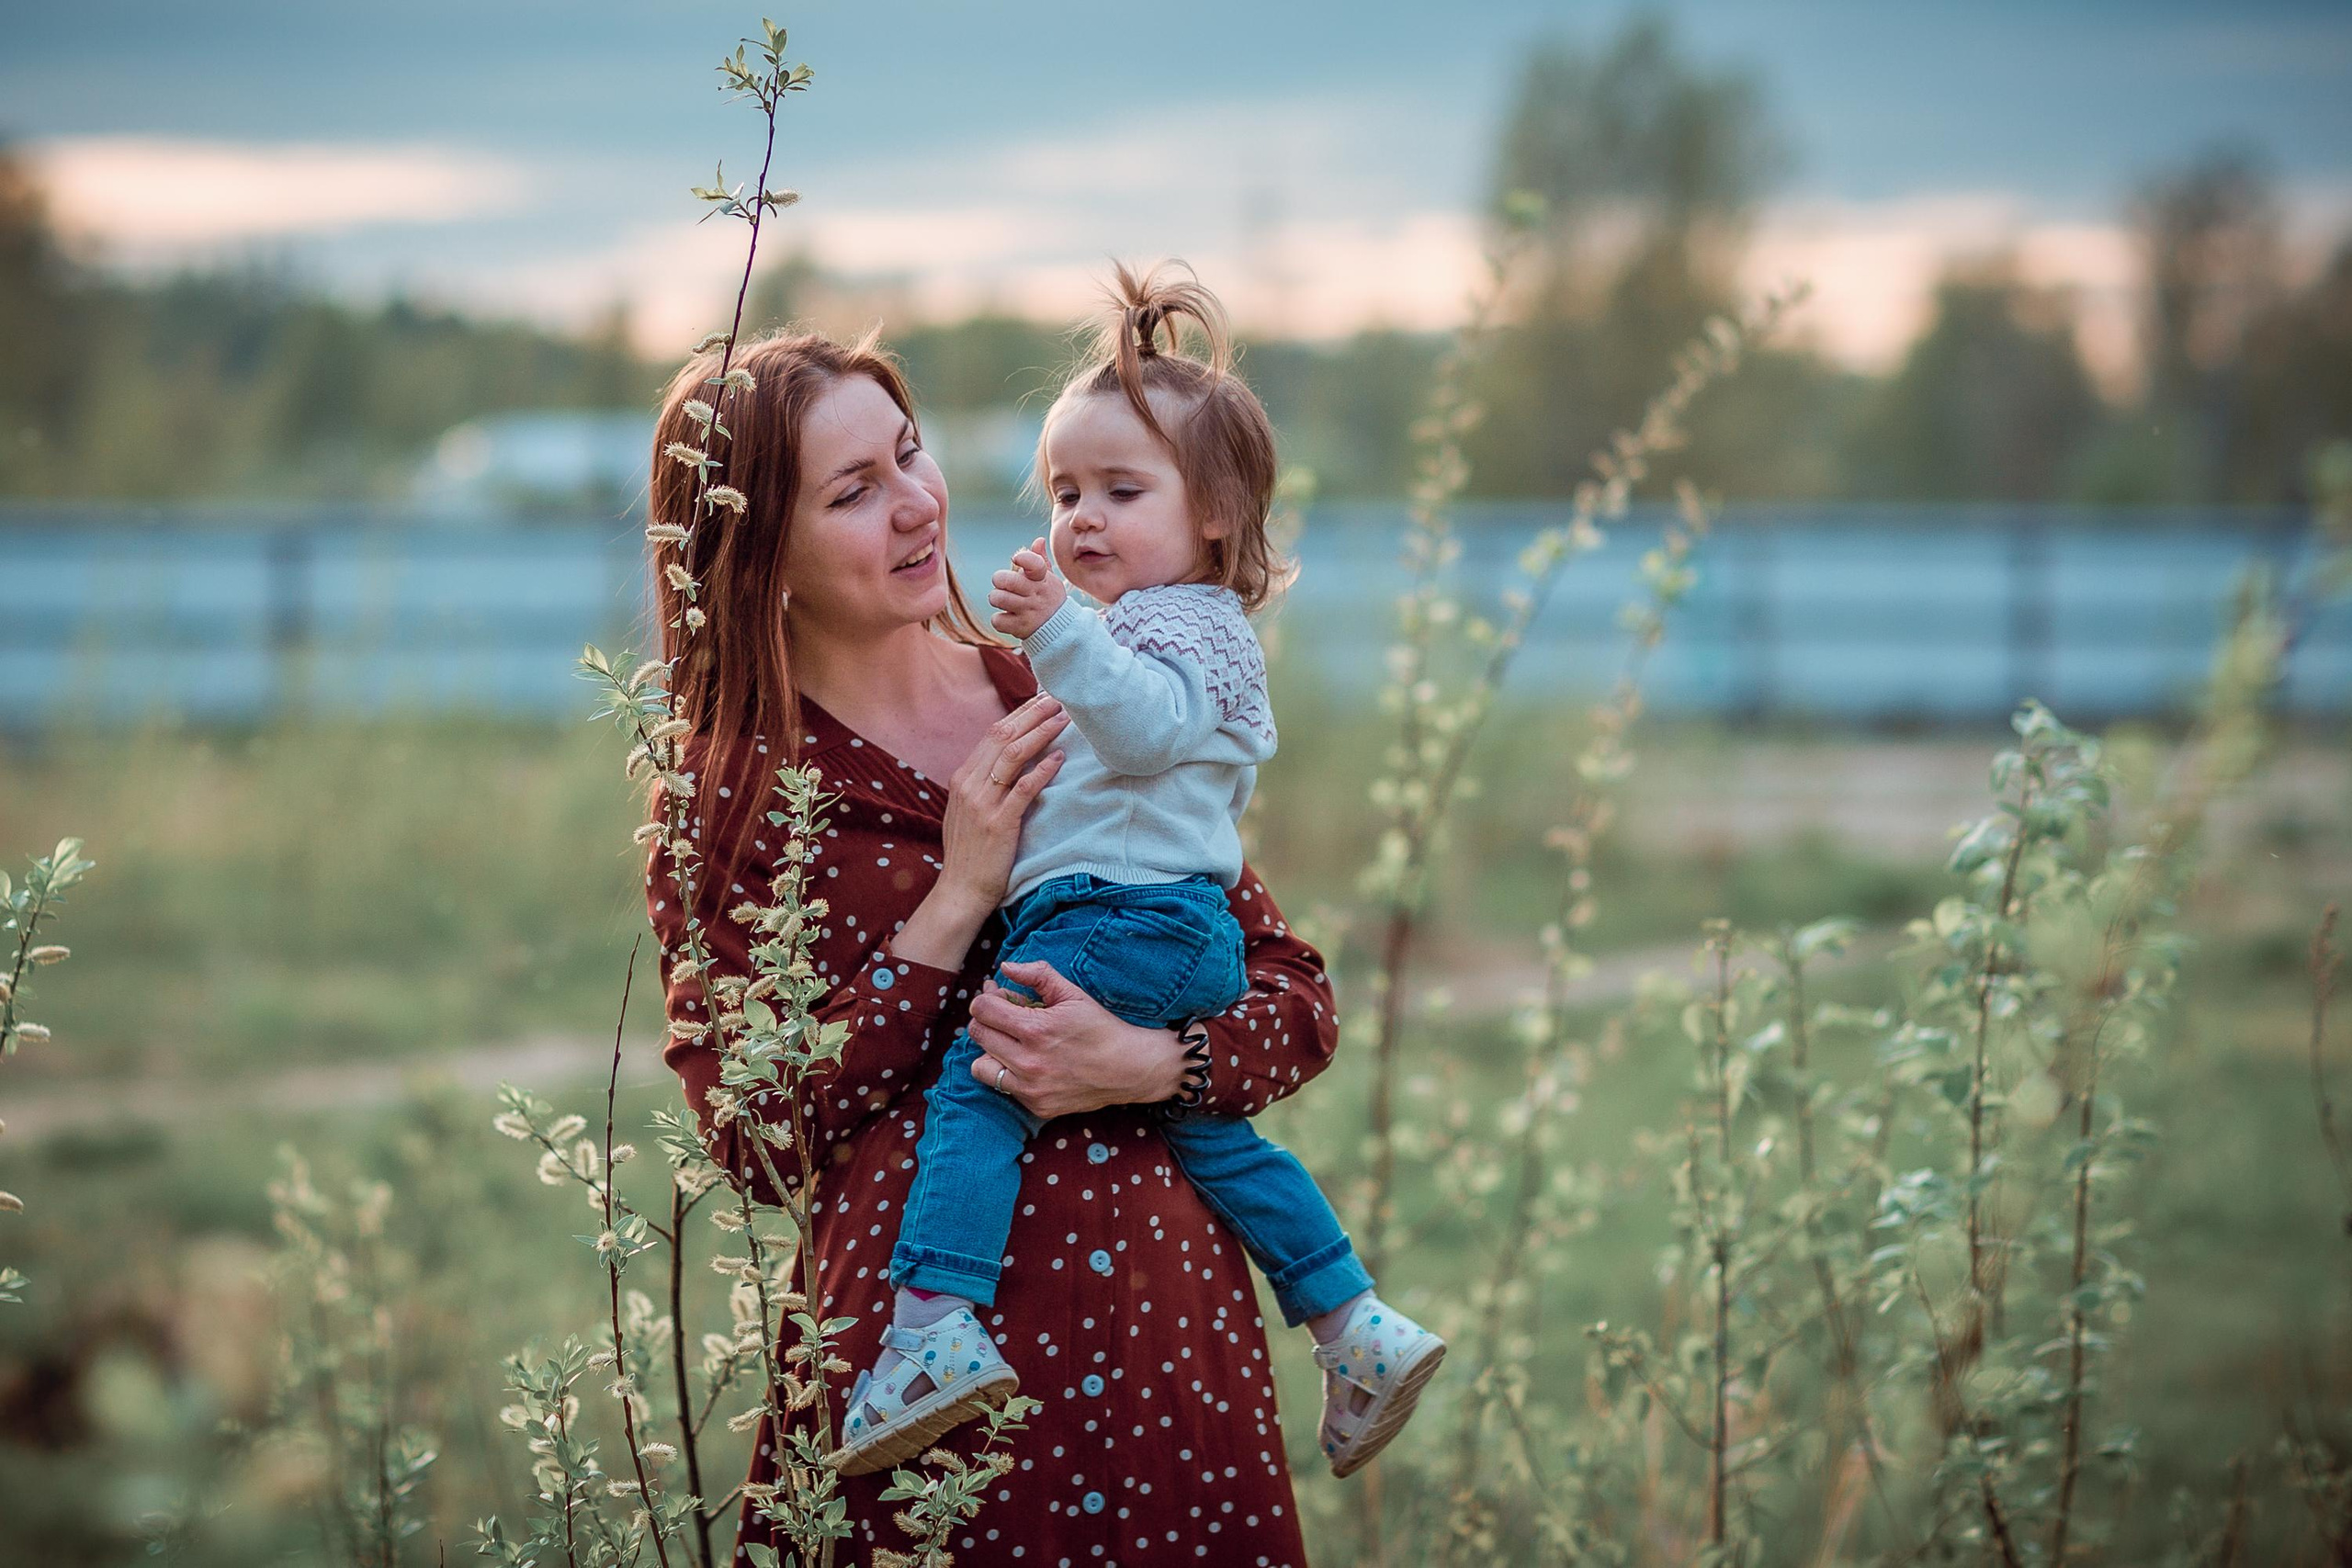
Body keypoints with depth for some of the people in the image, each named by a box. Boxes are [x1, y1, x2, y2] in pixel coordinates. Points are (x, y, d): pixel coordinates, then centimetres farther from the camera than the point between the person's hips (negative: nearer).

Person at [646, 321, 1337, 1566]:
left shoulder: (1068, 710, 8)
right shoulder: (727, 799, 0)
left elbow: (1299, 997, 6)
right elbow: (756, 1146, -8)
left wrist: (1146, 1064, -15)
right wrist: (956, 900, -12)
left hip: (1171, 1349, 3)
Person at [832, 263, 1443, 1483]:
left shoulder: (1179, 624, -7)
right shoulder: (1180, 625, 26)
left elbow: (1146, 726, -29)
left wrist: (1059, 635, -41)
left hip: (1116, 924, -11)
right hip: (1188, 933, 11)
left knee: (975, 1082, -19)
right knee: (1208, 1132, 20)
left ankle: (934, 1329, -32)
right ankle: (1358, 1330, 21)